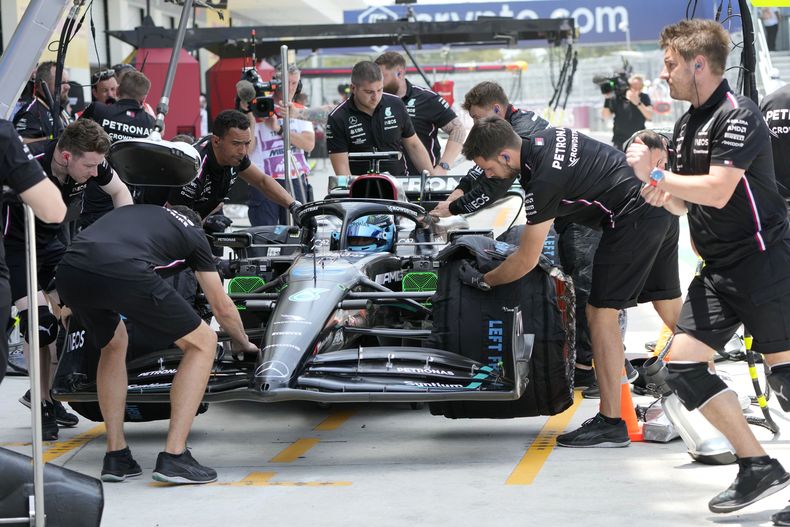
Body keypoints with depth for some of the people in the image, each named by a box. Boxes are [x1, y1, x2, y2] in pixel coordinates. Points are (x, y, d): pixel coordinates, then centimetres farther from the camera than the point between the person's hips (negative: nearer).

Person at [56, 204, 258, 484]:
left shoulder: (139, 211, 41)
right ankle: (173, 457, 7)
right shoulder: (194, 233, 30)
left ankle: (116, 456, 27)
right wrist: (244, 343, 56)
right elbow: (222, 307, 36)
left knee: (113, 345, 34)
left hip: (69, 272, 5)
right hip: (122, 272, -5)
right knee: (203, 342, 15)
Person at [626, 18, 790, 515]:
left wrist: (655, 175, -15)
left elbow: (717, 191, -25)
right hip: (718, 270, 9)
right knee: (682, 363, 0)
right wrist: (663, 194, -1)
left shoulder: (738, 116, -15)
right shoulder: (688, 122, 15)